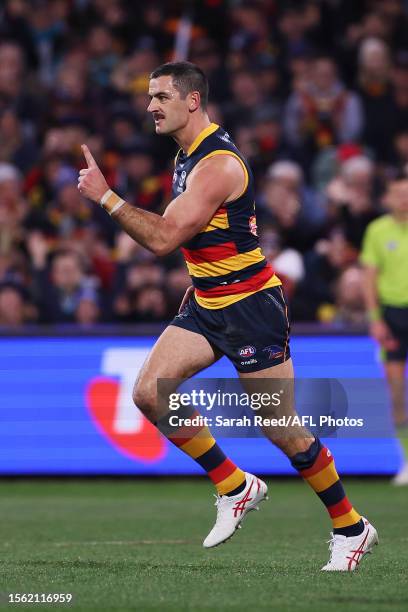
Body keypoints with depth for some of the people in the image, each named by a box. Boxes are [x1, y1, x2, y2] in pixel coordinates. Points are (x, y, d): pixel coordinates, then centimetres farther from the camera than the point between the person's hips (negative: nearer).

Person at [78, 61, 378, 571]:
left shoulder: (219, 163, -21)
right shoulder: (186, 155, 10)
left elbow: (164, 238, -27)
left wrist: (104, 196, -24)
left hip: (250, 304, -9)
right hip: (207, 304, 9)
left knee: (281, 429, -4)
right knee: (149, 392, -9)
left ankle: (351, 529, 13)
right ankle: (236, 489, 4)